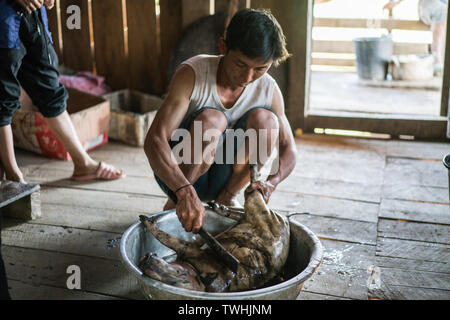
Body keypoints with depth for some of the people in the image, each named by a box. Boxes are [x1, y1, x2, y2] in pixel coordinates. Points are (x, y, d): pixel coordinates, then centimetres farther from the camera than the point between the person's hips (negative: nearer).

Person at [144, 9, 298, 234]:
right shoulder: (193, 73, -23)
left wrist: (271, 182, -29)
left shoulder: (269, 90, -11)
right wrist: (185, 191, -49)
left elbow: (288, 148, -5)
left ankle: (226, 198, -6)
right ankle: (174, 203, -14)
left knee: (265, 118, -21)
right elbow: (154, 140, -33)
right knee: (211, 118, -33)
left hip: (222, 178, 3)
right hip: (175, 172, -3)